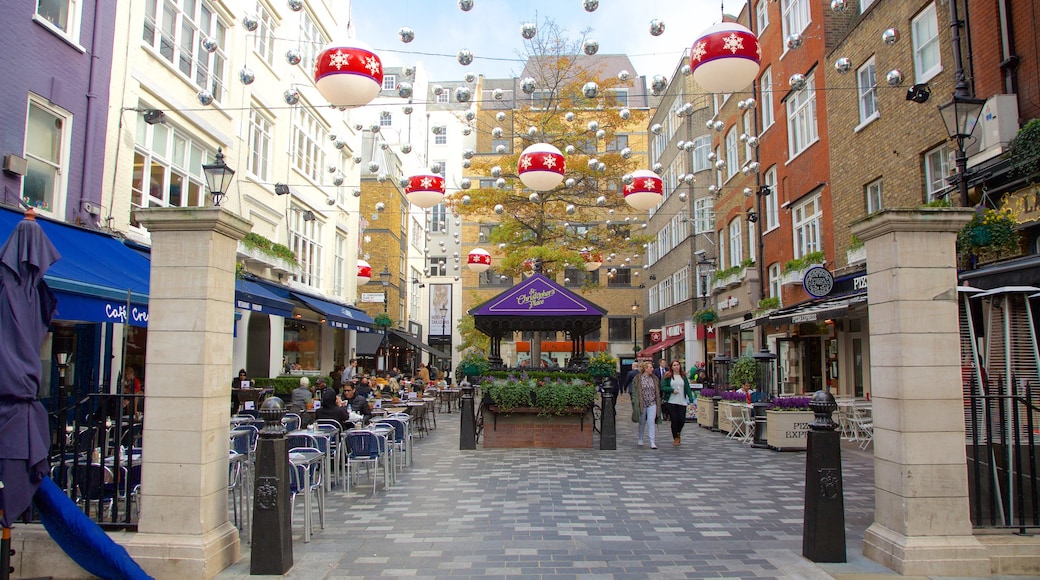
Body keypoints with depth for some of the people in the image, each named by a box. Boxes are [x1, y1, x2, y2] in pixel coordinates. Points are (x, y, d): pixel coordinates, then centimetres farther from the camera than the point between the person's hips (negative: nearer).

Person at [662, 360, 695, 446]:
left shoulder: (683, 377, 8)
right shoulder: (668, 377, 0)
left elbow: (687, 388, 4)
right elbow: (663, 387, -4)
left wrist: (691, 399, -6)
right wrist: (672, 390, -15)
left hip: (682, 402, 2)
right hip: (671, 402, -2)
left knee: (682, 420, -2)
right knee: (674, 420, -2)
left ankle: (678, 432, 29)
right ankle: (675, 438, 14)